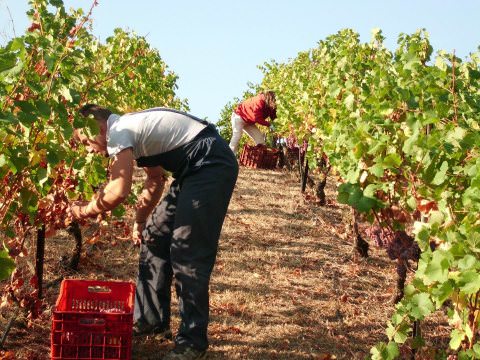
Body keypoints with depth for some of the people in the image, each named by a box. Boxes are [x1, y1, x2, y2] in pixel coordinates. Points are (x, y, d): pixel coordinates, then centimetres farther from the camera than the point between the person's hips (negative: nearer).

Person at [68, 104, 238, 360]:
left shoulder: (119, 131, -14)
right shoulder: (132, 130, 16)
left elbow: (118, 191, -24)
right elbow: (155, 179, 25)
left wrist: (85, 210, -8)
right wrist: (140, 220, 22)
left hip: (212, 166, -11)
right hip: (195, 169, 11)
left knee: (187, 252, -11)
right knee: (154, 238, 12)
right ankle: (150, 321, 22)